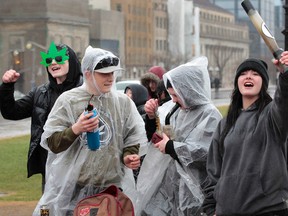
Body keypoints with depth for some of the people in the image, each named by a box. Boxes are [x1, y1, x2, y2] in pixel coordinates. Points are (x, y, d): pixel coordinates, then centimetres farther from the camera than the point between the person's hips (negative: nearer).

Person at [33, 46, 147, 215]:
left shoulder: (123, 102, 6)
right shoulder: (68, 100, -1)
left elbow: (134, 138, 12)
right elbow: (52, 143, -4)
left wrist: (128, 156, -9)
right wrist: (75, 129, -20)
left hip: (113, 189, 2)